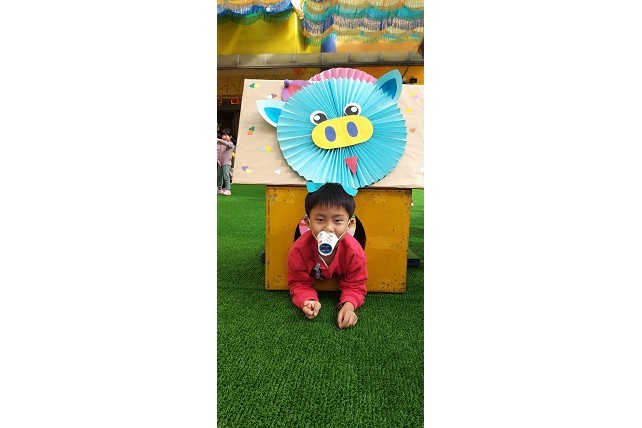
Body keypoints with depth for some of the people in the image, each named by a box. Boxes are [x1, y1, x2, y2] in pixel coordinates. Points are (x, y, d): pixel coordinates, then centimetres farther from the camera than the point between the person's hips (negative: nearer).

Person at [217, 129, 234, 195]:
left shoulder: (231, 144, -6)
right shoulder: (220, 144, 12)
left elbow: (227, 144, -29)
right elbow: (218, 152, 12)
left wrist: (219, 140, -38)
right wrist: (218, 159, 0)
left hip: (227, 163, -7)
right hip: (220, 163, 7)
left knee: (226, 176, -15)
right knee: (219, 176, 14)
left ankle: (227, 190, -13)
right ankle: (220, 189, 28)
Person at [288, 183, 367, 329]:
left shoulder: (355, 252, -40)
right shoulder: (298, 250, -40)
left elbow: (354, 285, -28)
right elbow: (299, 284, -29)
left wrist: (349, 305, -51)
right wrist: (308, 301, -52)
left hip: (340, 282, 1)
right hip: (314, 282, 0)